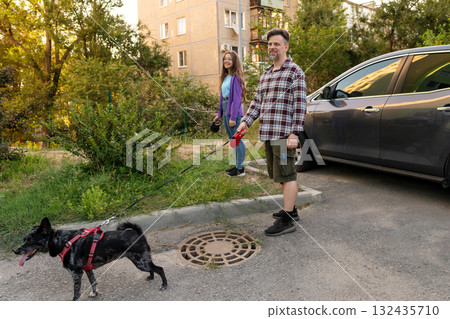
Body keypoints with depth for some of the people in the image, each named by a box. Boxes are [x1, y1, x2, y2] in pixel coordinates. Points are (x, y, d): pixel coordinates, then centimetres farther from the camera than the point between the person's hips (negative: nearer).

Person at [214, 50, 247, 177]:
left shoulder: (236, 77, -11)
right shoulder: (225, 77, 14)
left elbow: (236, 99, -16)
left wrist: (233, 117, -19)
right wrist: (219, 113, 16)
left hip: (233, 112, -9)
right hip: (225, 111, 9)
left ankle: (240, 169, 6)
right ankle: (237, 165, 26)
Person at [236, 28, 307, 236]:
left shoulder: (294, 72, -3)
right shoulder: (266, 74, 20)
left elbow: (300, 104, -10)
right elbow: (257, 101, 19)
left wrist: (295, 133, -17)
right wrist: (246, 121, 5)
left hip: (284, 134, -8)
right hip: (268, 133, 8)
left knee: (287, 175, -4)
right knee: (280, 174, 15)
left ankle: (287, 220, 2)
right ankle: (290, 210, 29)